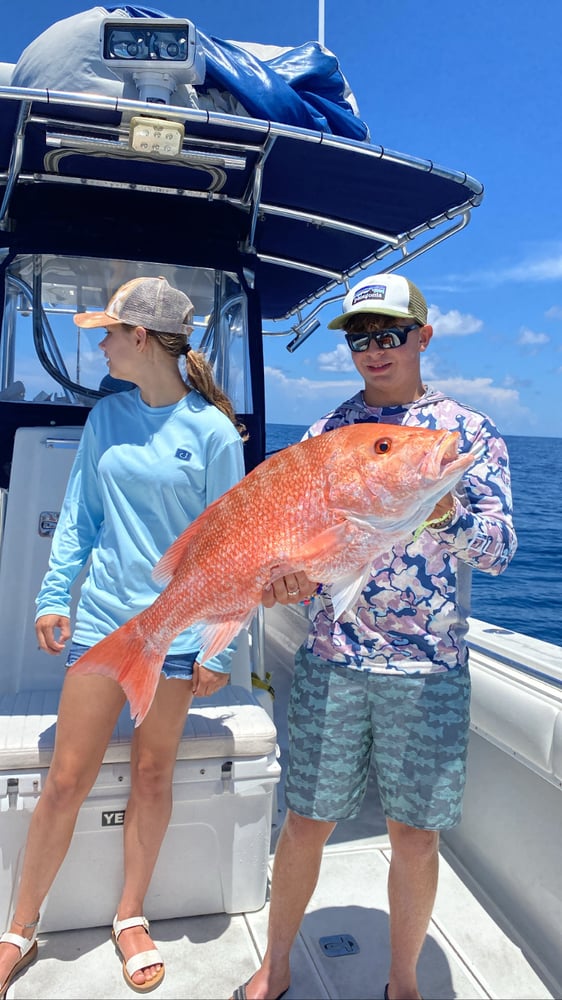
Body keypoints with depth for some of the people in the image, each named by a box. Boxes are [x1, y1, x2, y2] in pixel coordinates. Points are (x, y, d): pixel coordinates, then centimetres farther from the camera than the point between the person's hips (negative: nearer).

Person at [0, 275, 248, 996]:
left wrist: (219, 647, -7)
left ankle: (130, 918, 34)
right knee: (67, 779, 8)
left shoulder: (213, 431, -8)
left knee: (153, 778, 12)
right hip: (102, 618, 3)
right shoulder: (107, 416, 3)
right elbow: (79, 515, 9)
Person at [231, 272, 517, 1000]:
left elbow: (500, 550, -9)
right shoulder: (326, 432, 7)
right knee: (306, 823, 11)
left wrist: (442, 511, -29)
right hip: (329, 660, 2)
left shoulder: (469, 431, 1)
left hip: (429, 668, -1)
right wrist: (289, 576, -17)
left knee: (415, 837, 11)